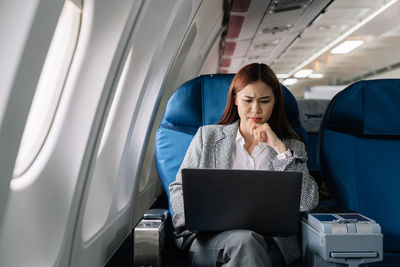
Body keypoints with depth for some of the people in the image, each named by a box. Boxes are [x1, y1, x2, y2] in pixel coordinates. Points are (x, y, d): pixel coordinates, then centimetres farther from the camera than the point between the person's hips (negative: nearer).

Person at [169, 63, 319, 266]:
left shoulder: (291, 146, 13)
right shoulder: (207, 136, 14)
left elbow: (308, 202, -2)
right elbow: (179, 188, 13)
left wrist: (280, 148, -6)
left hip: (269, 240, 1)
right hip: (211, 237, 0)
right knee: (244, 240, -34)